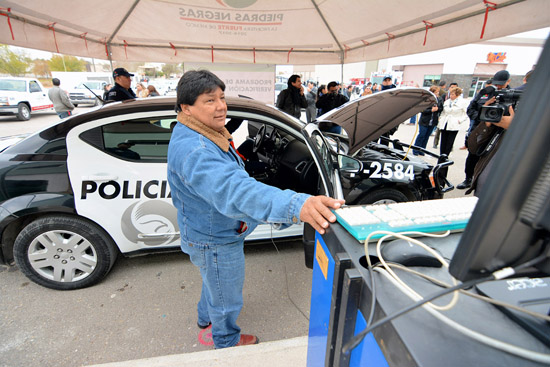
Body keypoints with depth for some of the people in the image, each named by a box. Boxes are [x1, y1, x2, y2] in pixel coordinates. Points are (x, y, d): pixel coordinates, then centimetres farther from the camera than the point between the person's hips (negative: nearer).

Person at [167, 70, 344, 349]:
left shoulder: (207, 133, 1)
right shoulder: (192, 149, -36)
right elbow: (231, 188, -54)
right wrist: (294, 205, -67)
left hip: (216, 232, 10)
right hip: (215, 242, -10)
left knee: (215, 283, 36)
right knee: (227, 299, 19)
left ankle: (206, 317, 65)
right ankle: (227, 342, 50)